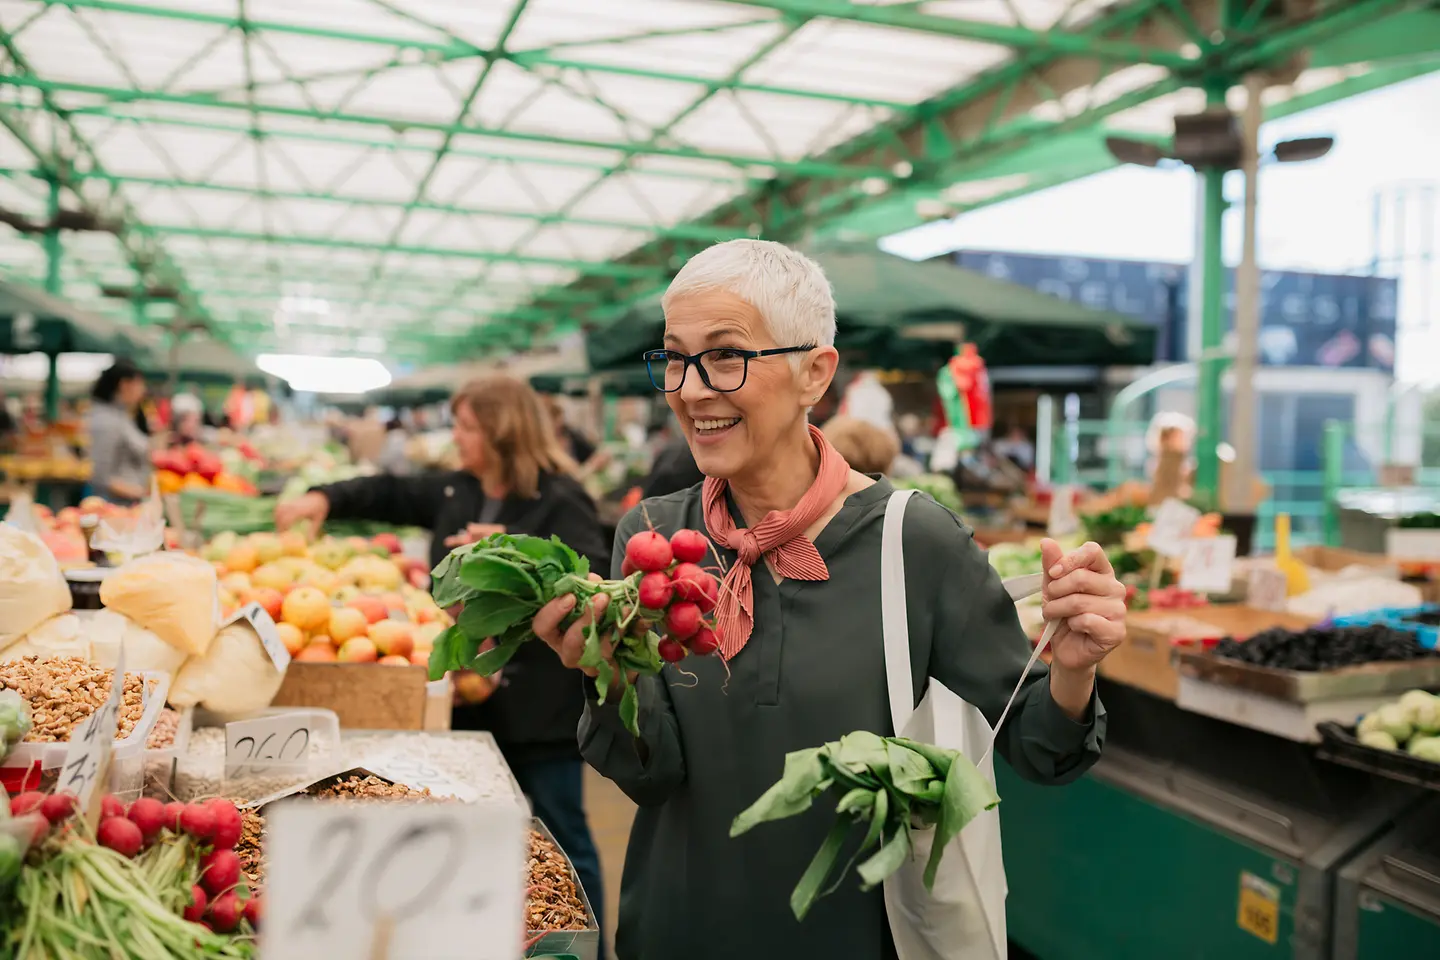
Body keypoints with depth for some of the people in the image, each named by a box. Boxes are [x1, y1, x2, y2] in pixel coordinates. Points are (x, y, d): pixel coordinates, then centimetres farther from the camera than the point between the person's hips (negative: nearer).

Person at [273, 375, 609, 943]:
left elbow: (594, 577, -25)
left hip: (540, 698, -7)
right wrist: (325, 499, 8)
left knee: (561, 837, 5)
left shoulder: (559, 501, -14)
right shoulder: (458, 492, 9)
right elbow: (392, 494, 21)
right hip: (473, 692, 8)